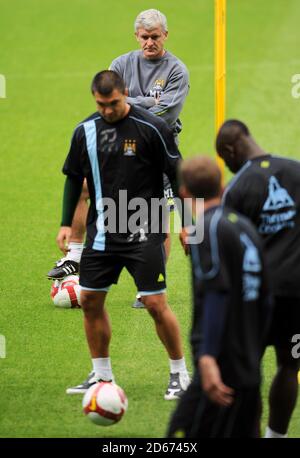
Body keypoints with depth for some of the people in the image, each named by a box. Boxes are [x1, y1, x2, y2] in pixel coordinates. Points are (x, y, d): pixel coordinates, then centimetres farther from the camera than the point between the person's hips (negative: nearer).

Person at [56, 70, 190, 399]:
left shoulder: (151, 128, -10)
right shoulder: (85, 131, 3)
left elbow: (177, 175, -4)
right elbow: (73, 177, 14)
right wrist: (66, 223, 7)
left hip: (144, 232, -5)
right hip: (102, 232, 5)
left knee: (155, 304, -8)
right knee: (90, 300, 6)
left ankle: (180, 374, 7)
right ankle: (101, 375, 20)